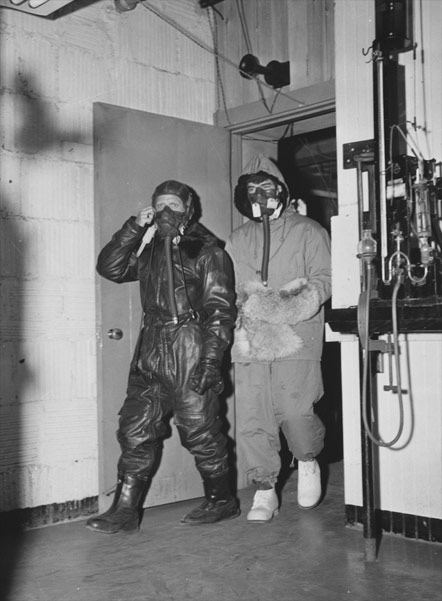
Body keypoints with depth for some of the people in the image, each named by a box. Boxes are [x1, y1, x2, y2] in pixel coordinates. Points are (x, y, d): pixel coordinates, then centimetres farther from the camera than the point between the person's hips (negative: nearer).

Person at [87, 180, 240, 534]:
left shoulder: (206, 250, -2)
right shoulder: (149, 249, 16)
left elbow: (221, 308, -8)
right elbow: (109, 267, 6)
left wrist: (211, 358, -16)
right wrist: (135, 228, -2)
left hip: (191, 351, -6)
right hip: (151, 350, 6)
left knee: (200, 431, 1)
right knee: (135, 430, 4)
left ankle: (222, 501, 19)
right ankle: (125, 511, 11)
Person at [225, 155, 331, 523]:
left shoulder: (309, 232, 8)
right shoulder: (237, 240, 20)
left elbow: (323, 279, -1)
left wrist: (293, 302, -17)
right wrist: (238, 310, -2)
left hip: (296, 338, -3)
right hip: (250, 341, 4)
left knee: (296, 413, -12)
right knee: (252, 419, -2)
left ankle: (308, 462, 21)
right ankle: (265, 491, 11)